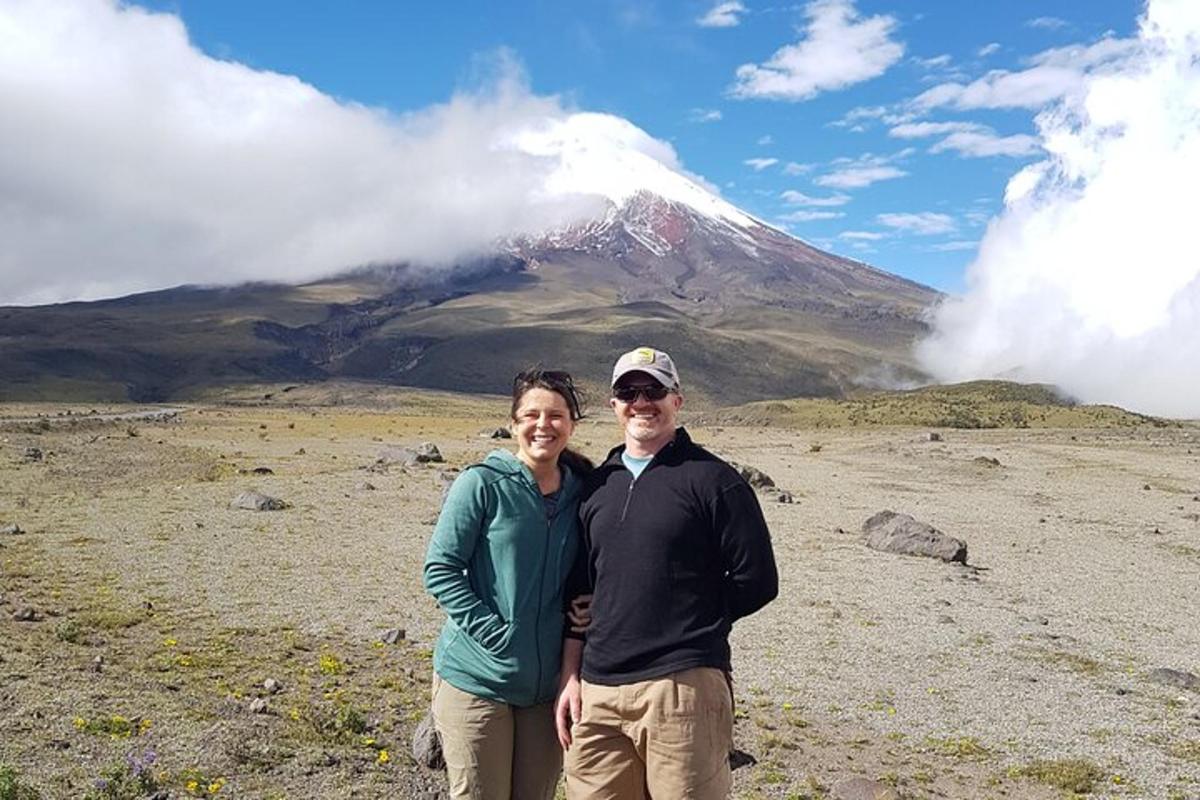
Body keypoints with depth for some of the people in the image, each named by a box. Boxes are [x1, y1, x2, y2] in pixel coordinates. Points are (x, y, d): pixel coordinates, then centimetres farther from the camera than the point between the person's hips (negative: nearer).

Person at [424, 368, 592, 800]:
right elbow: (440, 570, -9)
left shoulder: (581, 492, 5)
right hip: (477, 680, -4)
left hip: (548, 684, 5)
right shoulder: (482, 483, -9)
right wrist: (493, 631, -17)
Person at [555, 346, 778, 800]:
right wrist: (570, 676, 12)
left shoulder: (712, 480, -3)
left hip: (683, 689, -5)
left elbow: (757, 582, -3)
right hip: (597, 690, 5)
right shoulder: (598, 485, 14)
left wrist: (693, 623, 2)